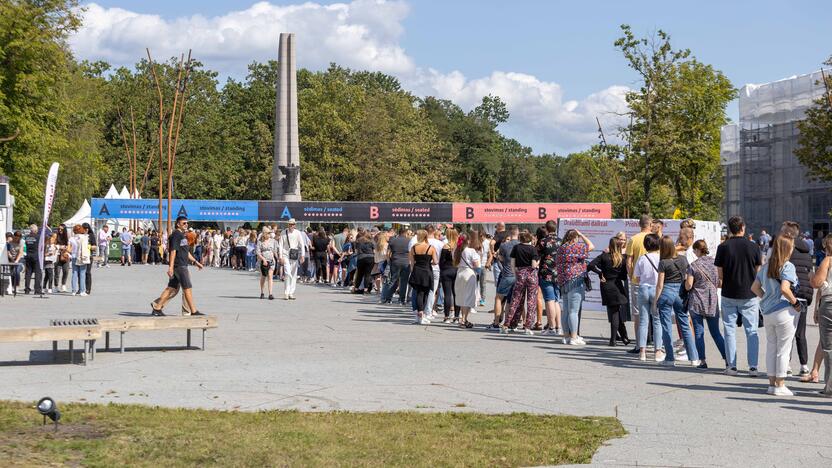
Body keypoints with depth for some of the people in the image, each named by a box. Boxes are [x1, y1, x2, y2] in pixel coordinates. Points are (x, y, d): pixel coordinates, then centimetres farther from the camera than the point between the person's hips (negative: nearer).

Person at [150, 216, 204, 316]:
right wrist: (171, 267, -24)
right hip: (179, 266, -10)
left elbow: (186, 252, 28)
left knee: (172, 288, 11)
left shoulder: (182, 236, 21)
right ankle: (193, 311, -4)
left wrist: (195, 262, 25)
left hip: (182, 265, 10)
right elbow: (173, 251, -19)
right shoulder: (176, 235, -11)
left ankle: (157, 307, 13)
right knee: (187, 288, -7)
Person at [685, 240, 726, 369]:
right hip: (713, 302, 3)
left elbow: (688, 286, -10)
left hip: (697, 303, -3)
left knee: (699, 333, 3)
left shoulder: (693, 265, -9)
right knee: (716, 332, 10)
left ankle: (702, 361, 1)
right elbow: (720, 283, 5)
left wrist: (686, 277, 9)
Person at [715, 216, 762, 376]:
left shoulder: (723, 247, -6)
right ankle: (753, 367, 3)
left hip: (729, 295, 0)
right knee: (752, 331, 7)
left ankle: (731, 366, 7)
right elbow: (758, 271, 2)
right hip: (749, 294, 0)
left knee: (730, 330, 8)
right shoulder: (753, 247, -5)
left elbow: (720, 274, -3)